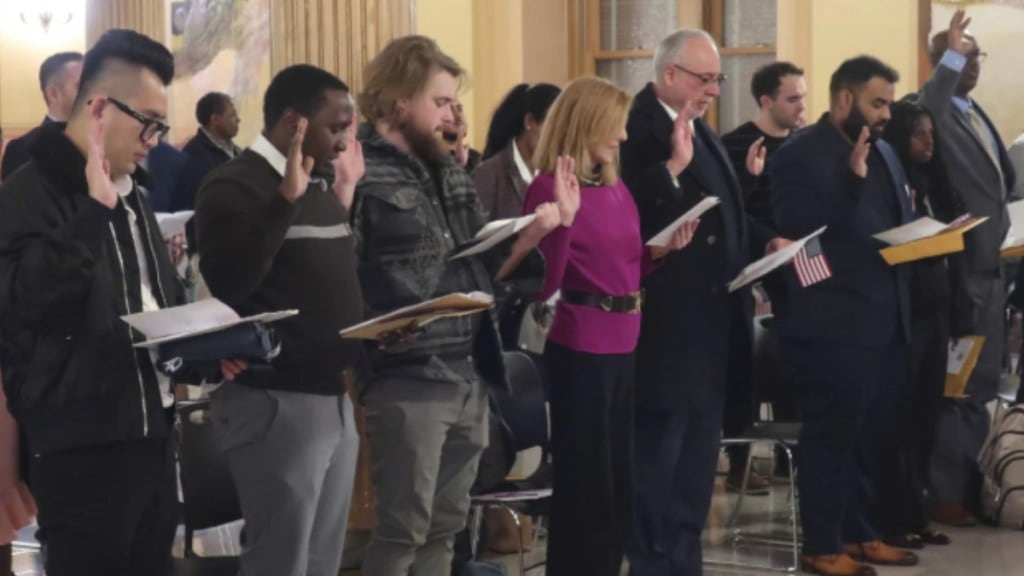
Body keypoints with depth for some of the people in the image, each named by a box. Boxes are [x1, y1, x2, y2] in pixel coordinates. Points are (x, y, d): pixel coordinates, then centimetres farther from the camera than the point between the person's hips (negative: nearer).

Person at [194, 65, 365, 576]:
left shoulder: (321, 188, 15)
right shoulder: (235, 187, -10)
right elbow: (226, 283, -26)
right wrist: (286, 199, -29)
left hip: (334, 397, 8)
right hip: (276, 403, -8)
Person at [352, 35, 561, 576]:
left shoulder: (450, 172, 15)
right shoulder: (363, 177, -10)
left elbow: (482, 266, 17)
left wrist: (527, 238, 3)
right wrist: (377, 332, -31)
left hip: (470, 373, 8)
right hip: (408, 380, -8)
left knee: (445, 524, 15)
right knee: (403, 529, -2)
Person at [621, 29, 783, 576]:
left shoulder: (701, 132, 17)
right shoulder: (635, 131, -14)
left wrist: (768, 240, 8)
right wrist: (674, 165, -33)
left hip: (710, 320, 10)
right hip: (665, 325, -10)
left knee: (698, 454, 16)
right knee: (656, 458, 0)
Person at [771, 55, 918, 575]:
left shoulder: (883, 152, 17)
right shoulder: (800, 155, -9)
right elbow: (797, 230, -20)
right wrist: (851, 179, -23)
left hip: (887, 322, 8)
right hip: (834, 327, -8)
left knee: (875, 437, 14)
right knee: (832, 437, -1)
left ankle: (859, 533, 26)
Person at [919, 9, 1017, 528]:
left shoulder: (977, 114, 16)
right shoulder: (935, 115, -11)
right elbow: (924, 115, -37)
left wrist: (1001, 239, 16)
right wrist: (949, 57, -36)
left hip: (990, 269, 9)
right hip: (957, 272, -9)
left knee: (982, 386, 14)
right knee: (953, 388, -2)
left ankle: (976, 486, 24)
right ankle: (947, 494, 7)